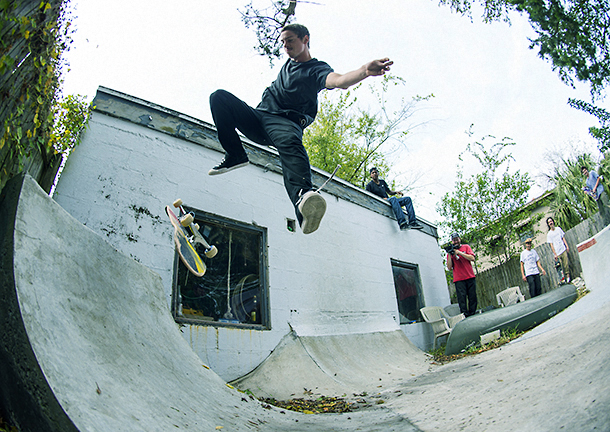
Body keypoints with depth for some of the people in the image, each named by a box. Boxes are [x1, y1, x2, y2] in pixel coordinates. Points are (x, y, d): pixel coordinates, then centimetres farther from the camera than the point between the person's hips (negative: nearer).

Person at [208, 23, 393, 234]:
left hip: (285, 121, -7)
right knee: (219, 97, -10)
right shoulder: (288, 64, 23)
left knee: (289, 140, -43)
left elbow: (339, 80, -23)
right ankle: (236, 155, -14)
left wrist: (365, 71, -39)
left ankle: (302, 194, -71)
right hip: (258, 116, 7)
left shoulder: (316, 69, 0)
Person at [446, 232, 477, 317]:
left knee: (473, 297, 0)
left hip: (470, 277, 1)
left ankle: (473, 314, 8)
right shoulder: (450, 252, 11)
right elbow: (449, 268, 3)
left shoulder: (466, 247, 13)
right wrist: (449, 255, -6)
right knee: (462, 297, -10)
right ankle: (465, 315, -10)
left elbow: (472, 258, -3)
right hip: (459, 279, -1)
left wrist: (459, 252, -9)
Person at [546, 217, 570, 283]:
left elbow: (563, 238, 13)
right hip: (558, 252, -2)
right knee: (563, 266, -2)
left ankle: (568, 276, 8)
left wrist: (567, 246, 3)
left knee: (566, 264, -2)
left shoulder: (558, 229, 8)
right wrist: (555, 254, -5)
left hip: (563, 250, 2)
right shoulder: (549, 234, 1)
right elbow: (551, 245, -1)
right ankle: (565, 277, 8)